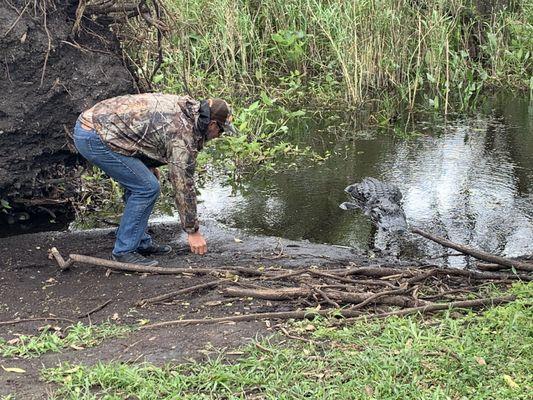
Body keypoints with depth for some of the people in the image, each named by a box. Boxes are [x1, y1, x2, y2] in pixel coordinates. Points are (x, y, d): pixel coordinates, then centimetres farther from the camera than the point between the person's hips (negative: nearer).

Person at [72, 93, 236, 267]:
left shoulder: (181, 105, 12)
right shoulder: (183, 134, -15)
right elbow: (183, 186, -11)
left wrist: (148, 164, 21)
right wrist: (193, 231, -3)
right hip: (95, 139, -10)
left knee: (137, 184, 18)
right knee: (147, 188, -7)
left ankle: (141, 242, 25)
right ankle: (124, 251, 2)